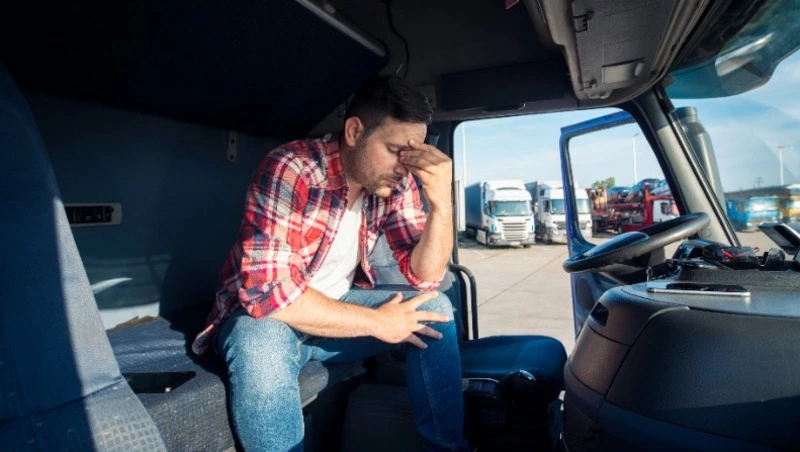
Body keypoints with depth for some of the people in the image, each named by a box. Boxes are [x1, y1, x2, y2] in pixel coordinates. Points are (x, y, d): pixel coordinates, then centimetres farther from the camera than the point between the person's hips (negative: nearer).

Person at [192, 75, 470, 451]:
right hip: (260, 313, -4)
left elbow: (425, 278, -9)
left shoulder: (395, 183, -9)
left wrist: (441, 202, -26)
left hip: (338, 308, 5)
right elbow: (268, 291, -32)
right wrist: (376, 322, -25)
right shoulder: (289, 170, -26)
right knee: (262, 344, -38)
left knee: (434, 308, -11)